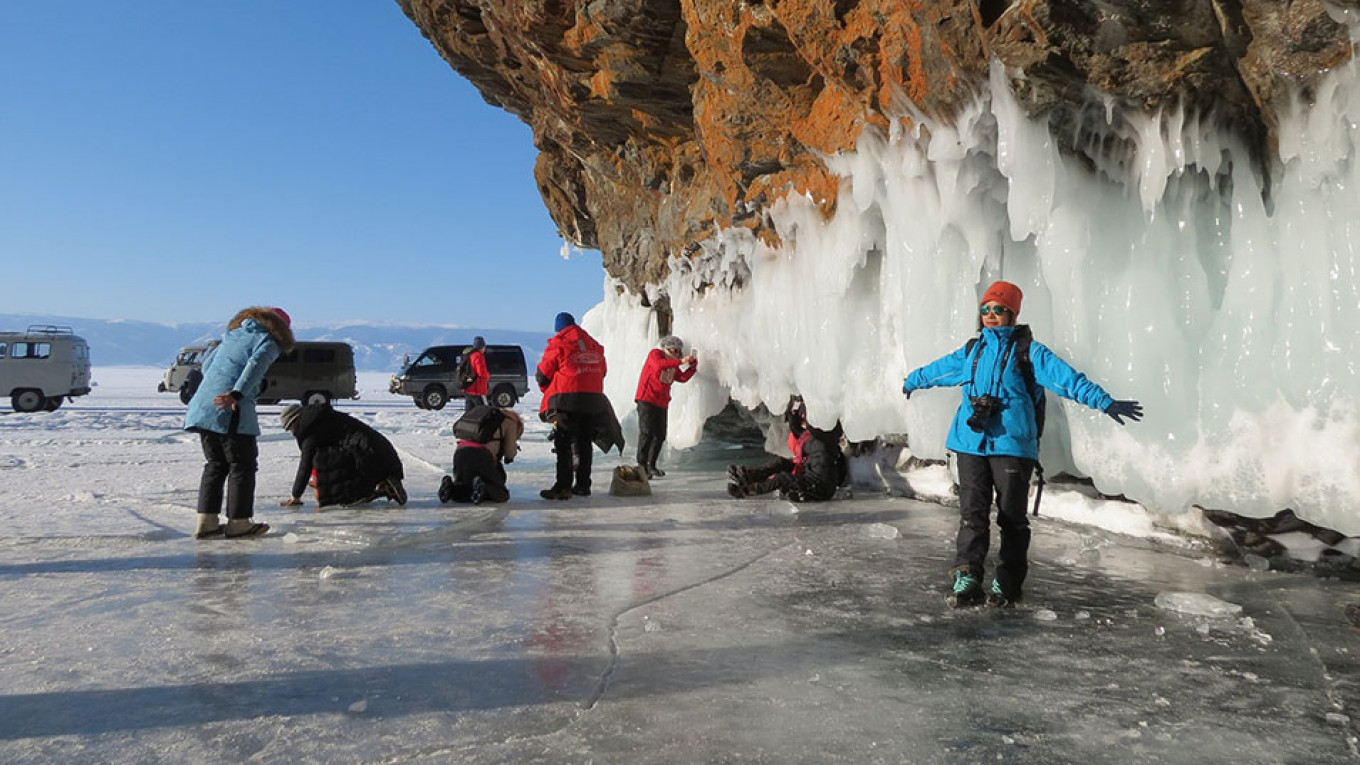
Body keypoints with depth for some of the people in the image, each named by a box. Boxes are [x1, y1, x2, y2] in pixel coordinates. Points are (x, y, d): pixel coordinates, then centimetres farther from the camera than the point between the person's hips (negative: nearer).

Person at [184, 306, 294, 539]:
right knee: (242, 466, 3)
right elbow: (255, 365, -19)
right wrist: (236, 394, -29)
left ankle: (206, 521, 13)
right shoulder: (268, 342, -1)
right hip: (231, 413, -7)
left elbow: (206, 365, 22)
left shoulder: (233, 334, 22)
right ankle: (238, 523, 5)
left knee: (215, 465, 15)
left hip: (203, 406, 8)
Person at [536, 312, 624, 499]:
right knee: (584, 442, 13)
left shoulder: (558, 344, -3)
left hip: (567, 400, -5)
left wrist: (548, 391, 20)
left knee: (564, 443, -2)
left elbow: (542, 375, 1)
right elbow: (602, 372, 20)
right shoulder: (594, 345, 15)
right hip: (593, 399, 6)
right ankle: (583, 485, 16)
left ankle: (563, 486, -8)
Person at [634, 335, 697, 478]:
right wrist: (681, 361, -24)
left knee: (660, 435, 6)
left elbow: (683, 378, 16)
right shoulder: (655, 354, -2)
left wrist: (693, 364, 3)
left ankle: (651, 466, 16)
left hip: (662, 403, 8)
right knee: (647, 432, -13)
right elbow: (659, 365, -24)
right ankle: (642, 465, -11)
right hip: (647, 400, -8)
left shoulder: (672, 363, 20)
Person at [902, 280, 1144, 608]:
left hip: (1012, 444, -4)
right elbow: (939, 369, 34)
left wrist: (1106, 402, -19)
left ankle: (1008, 584, 11)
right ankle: (966, 578, -1)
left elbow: (1065, 377, -9)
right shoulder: (972, 351, 16)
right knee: (972, 513, -1)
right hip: (971, 443, 4)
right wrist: (912, 381, 49)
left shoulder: (1028, 351, 1)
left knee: (1012, 517, 3)